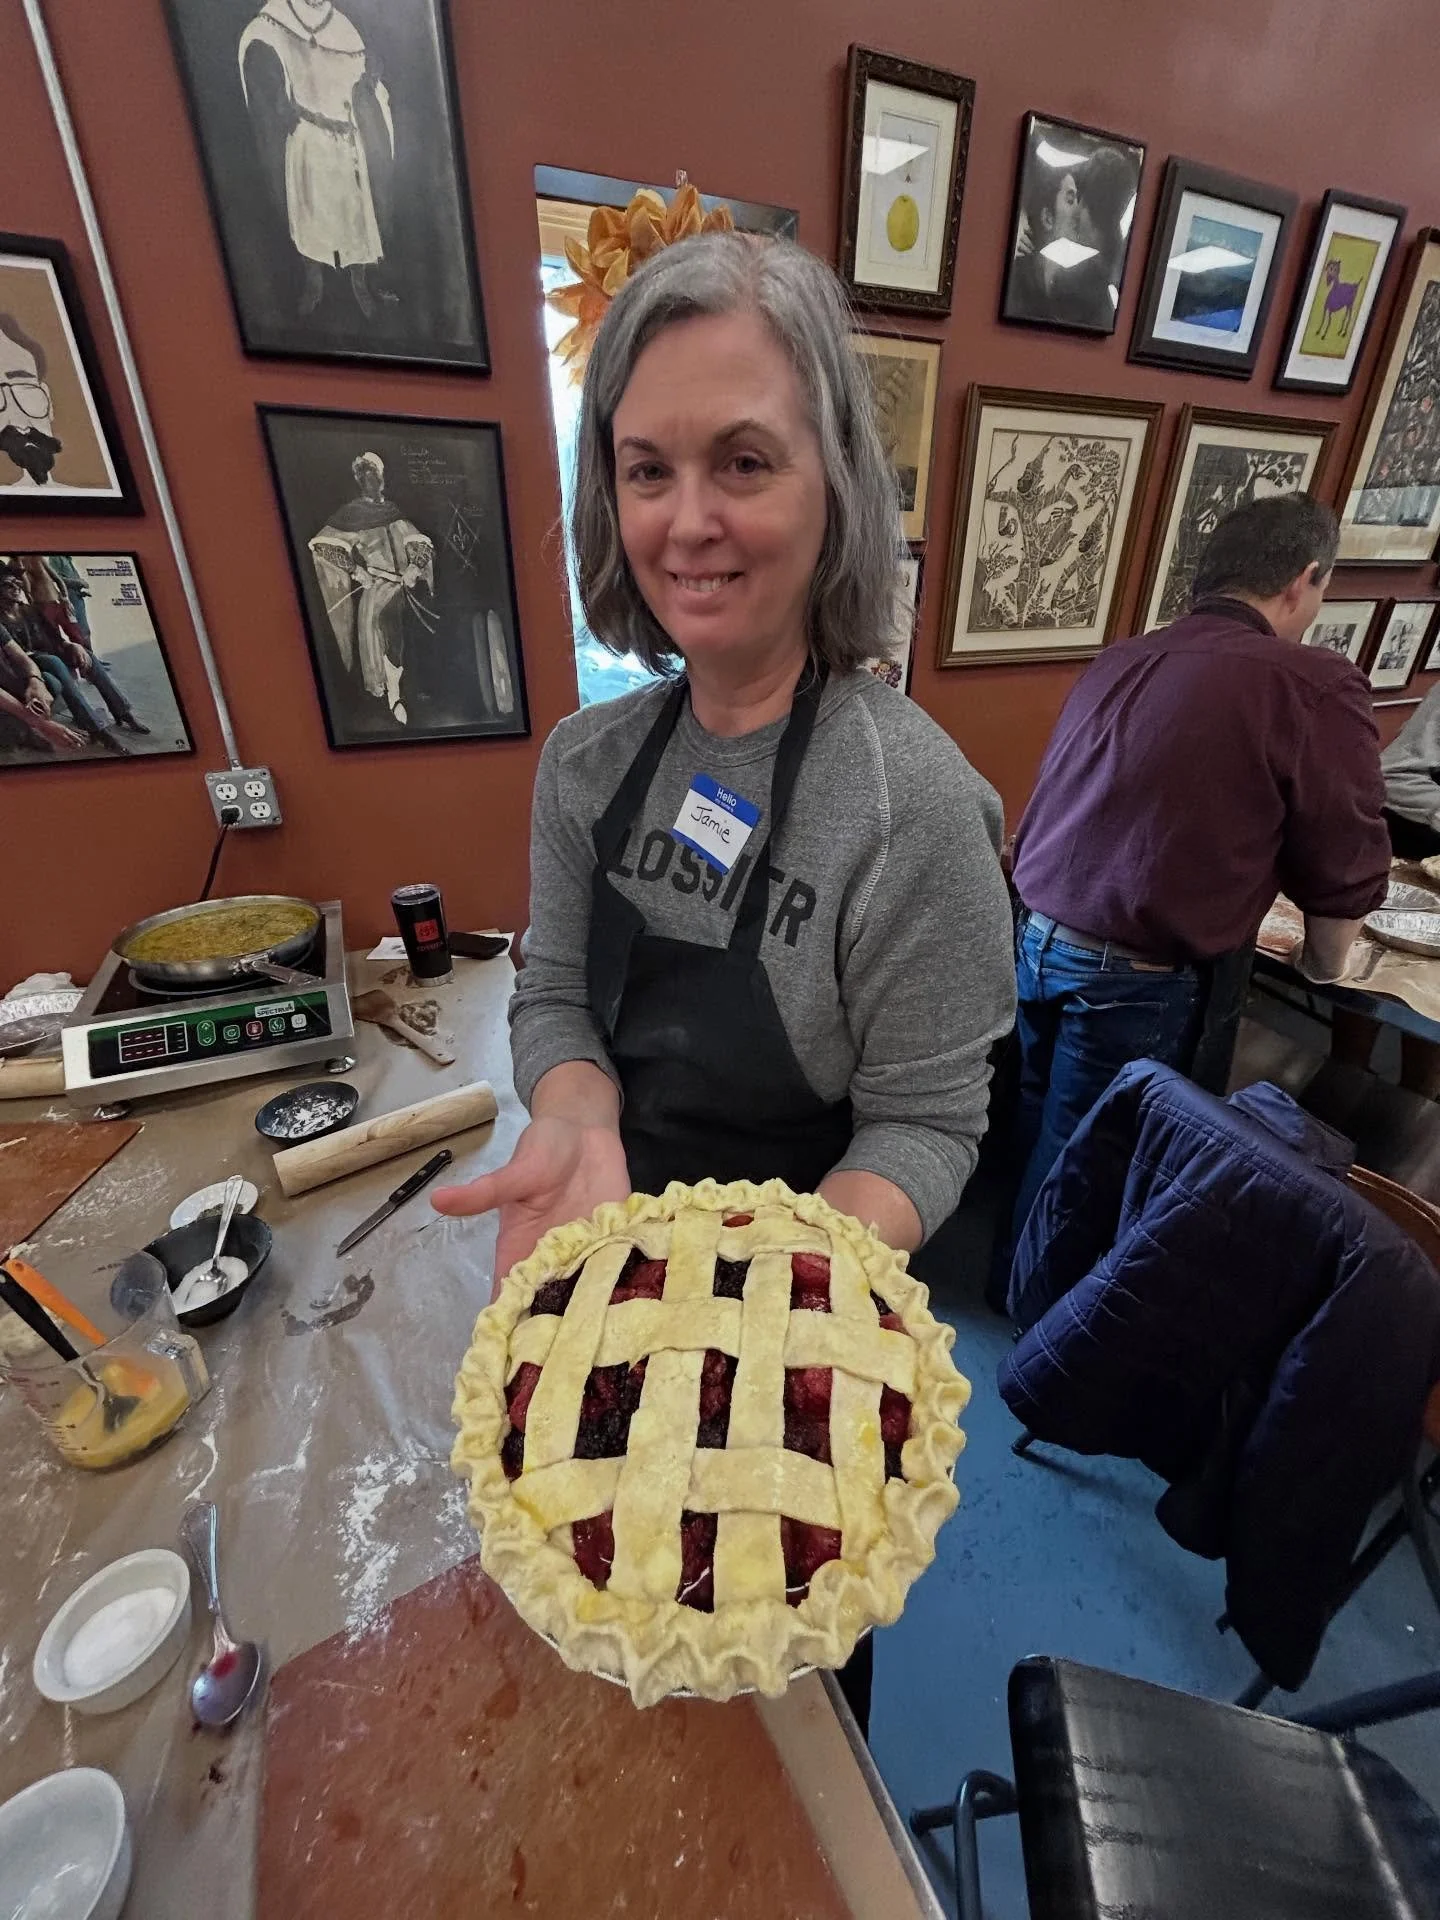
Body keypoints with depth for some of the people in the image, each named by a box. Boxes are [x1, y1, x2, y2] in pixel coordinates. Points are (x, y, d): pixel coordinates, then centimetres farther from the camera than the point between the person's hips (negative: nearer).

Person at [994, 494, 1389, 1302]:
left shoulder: (1118, 660, 6)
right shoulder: (1316, 688, -11)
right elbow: (1345, 872, -5)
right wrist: (1323, 965, 16)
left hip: (1035, 937, 7)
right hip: (1136, 979, -6)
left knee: (1038, 1129, 25)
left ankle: (1017, 1278, 48)